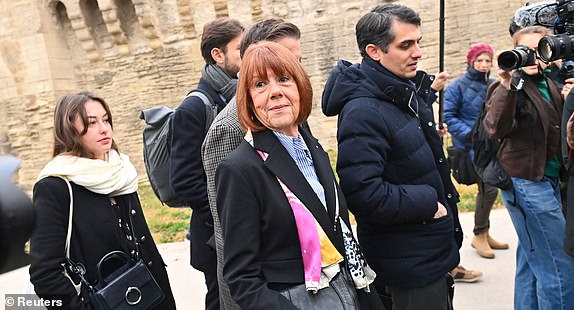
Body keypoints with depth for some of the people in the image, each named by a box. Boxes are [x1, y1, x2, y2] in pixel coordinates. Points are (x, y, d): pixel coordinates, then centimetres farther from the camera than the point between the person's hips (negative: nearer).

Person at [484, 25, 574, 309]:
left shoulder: (549, 84, 12)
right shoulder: (512, 86, -11)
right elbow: (496, 128, -27)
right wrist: (507, 85, -36)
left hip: (548, 181, 8)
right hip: (527, 184, -8)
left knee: (531, 262, 18)